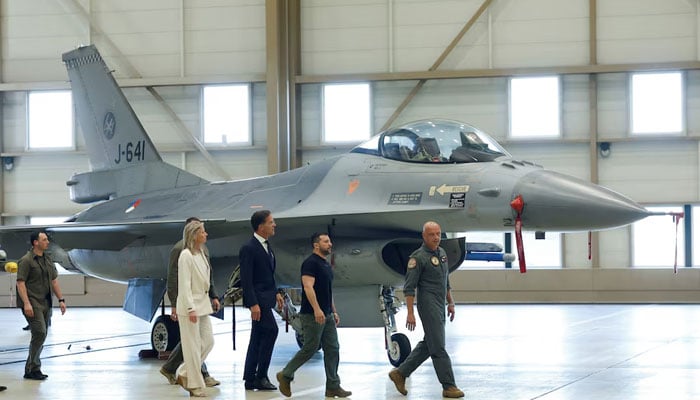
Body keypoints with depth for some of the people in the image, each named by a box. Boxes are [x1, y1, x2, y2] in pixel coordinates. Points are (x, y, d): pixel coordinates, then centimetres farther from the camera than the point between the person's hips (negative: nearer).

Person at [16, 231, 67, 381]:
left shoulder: (47, 260, 14)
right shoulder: (26, 260, -10)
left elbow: (54, 281, 19)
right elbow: (20, 283, -14)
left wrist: (61, 299, 13)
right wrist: (26, 303, -23)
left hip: (45, 303, 8)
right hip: (32, 304, -8)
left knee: (40, 335, 8)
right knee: (40, 333, -15)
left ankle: (31, 369, 15)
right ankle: (33, 369, -8)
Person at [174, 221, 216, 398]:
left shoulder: (201, 254, 11)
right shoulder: (186, 256, -14)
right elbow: (184, 285, -18)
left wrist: (210, 300, 17)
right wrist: (190, 309, -22)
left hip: (202, 305, 9)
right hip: (189, 305, -9)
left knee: (208, 341, 9)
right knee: (193, 347, -2)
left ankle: (184, 374, 20)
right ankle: (195, 386, 6)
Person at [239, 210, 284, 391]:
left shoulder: (266, 246, 14)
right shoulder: (249, 248, -15)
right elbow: (246, 279, -19)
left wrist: (276, 293, 17)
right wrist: (253, 304, -23)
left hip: (266, 297, 10)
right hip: (257, 298, -10)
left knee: (258, 338, 9)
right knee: (270, 330, -15)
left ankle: (250, 379, 13)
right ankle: (261, 375, -9)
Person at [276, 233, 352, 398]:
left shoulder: (326, 265, 17)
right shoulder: (310, 263, -13)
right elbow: (308, 287, -22)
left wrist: (334, 312, 21)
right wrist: (317, 309, -30)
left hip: (327, 315, 9)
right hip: (312, 315, -9)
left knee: (332, 349, 3)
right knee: (310, 349, -4)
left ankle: (333, 386, 4)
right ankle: (285, 375, 12)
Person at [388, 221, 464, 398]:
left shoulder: (442, 253, 13)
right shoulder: (418, 257, -12)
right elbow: (409, 287, -14)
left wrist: (450, 303, 21)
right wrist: (410, 313, -17)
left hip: (440, 306, 9)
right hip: (429, 306, -9)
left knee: (428, 344, 13)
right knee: (438, 347, -5)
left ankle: (400, 373, 22)